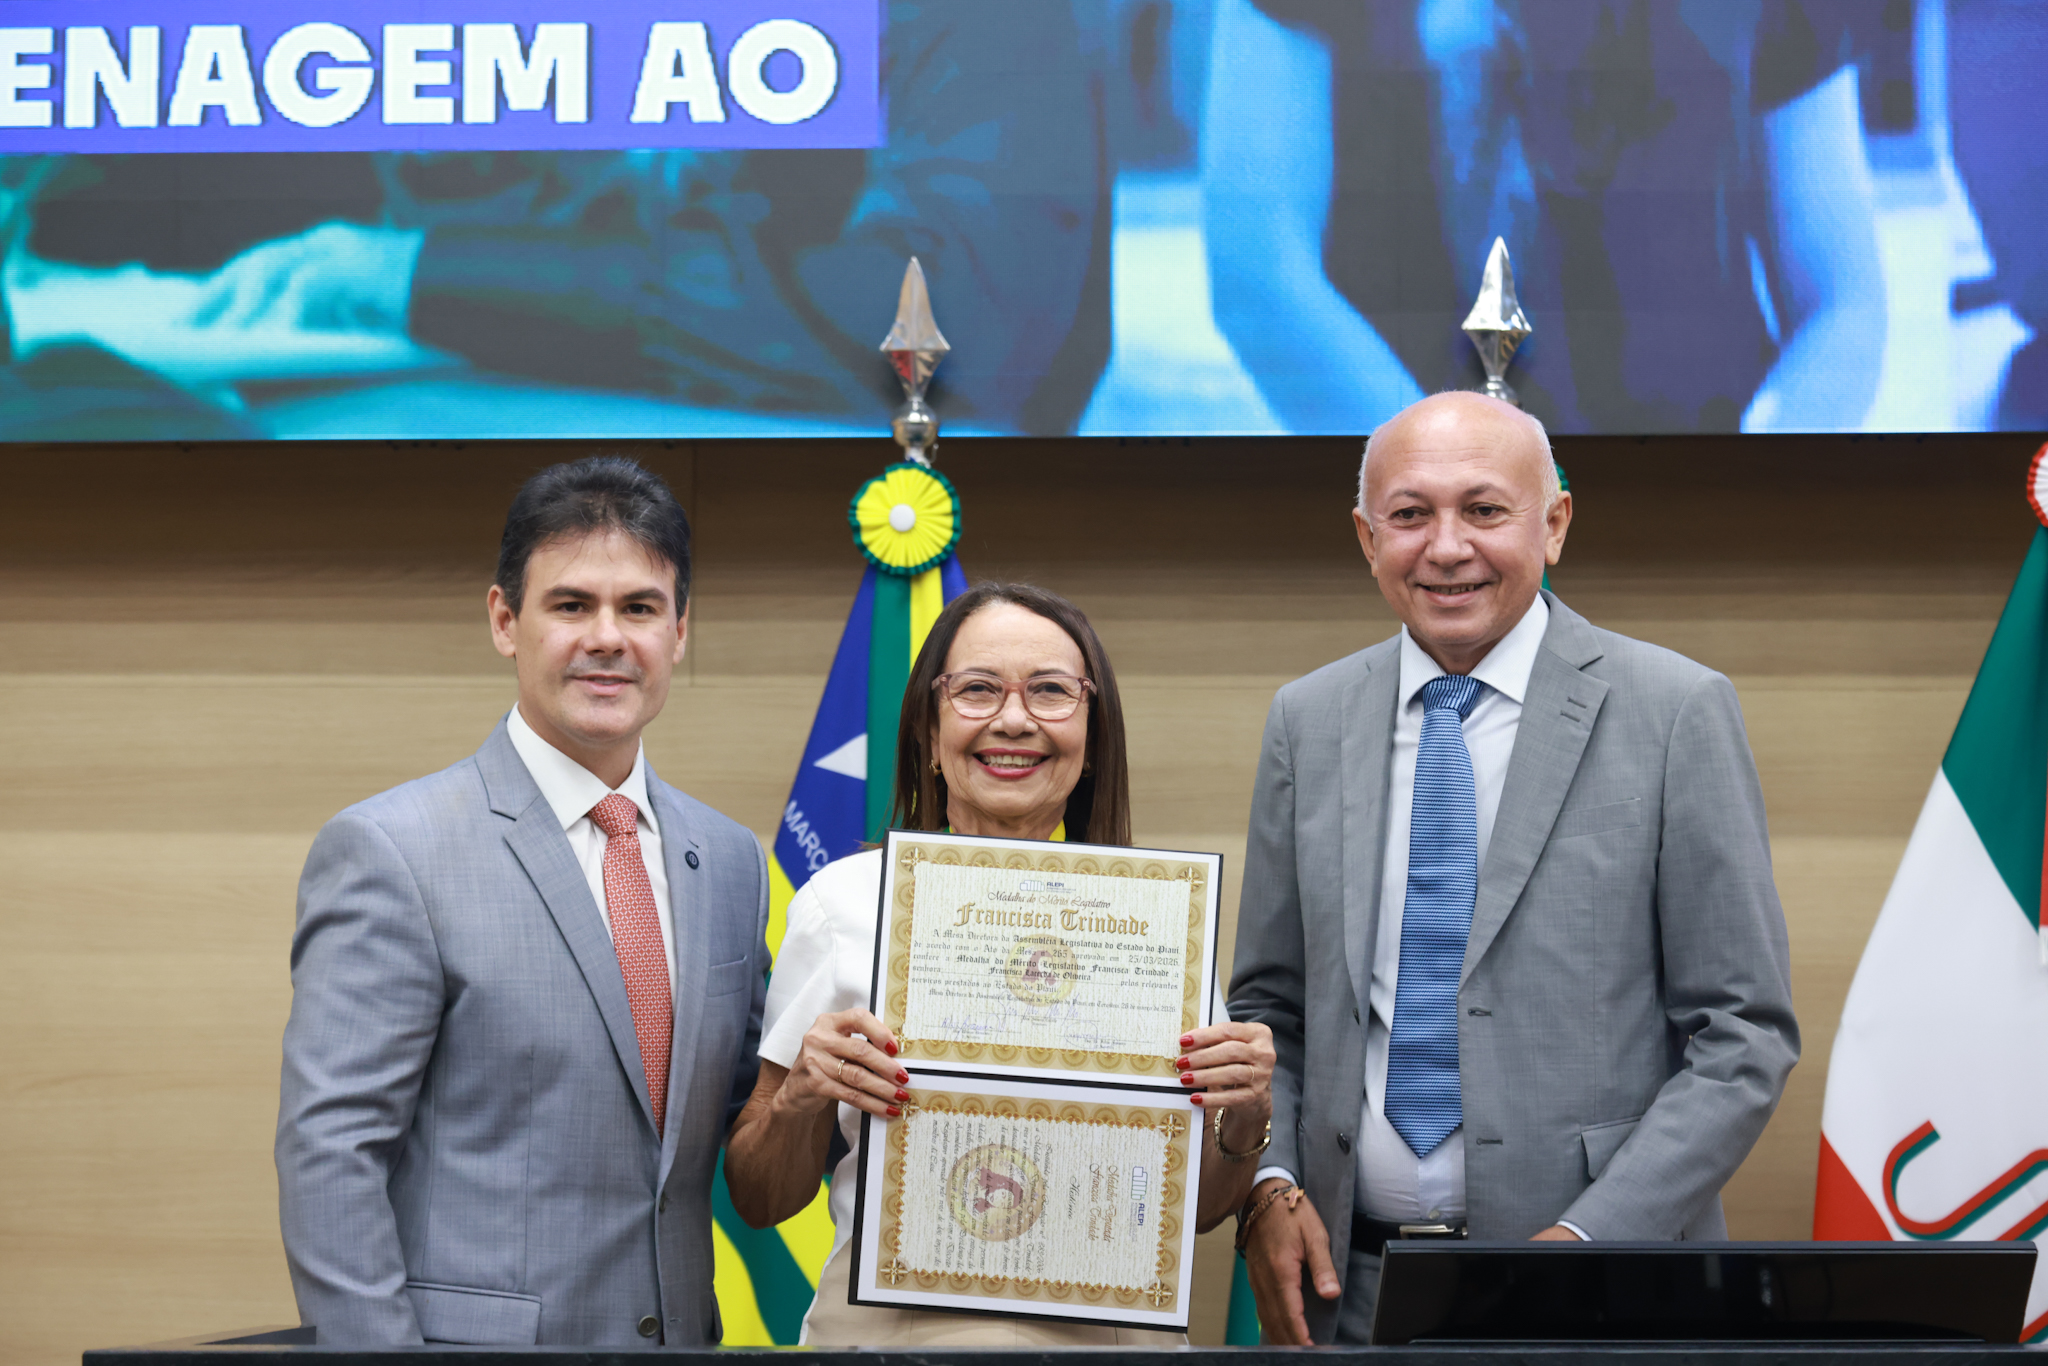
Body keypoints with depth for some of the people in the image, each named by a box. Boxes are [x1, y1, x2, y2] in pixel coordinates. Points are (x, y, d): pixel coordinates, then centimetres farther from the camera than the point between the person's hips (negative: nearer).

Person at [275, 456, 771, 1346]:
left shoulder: (730, 861, 9)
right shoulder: (387, 851, -10)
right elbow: (328, 1154, -14)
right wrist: (376, 1347, -20)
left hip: (680, 1334, 6)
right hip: (474, 1338, -5)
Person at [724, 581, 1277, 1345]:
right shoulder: (843, 903, 0)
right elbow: (759, 1202, 5)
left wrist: (1244, 1122, -8)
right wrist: (799, 1097, -14)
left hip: (1110, 1326, -1)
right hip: (891, 1323, 2)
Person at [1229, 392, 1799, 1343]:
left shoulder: (1677, 712, -6)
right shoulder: (1307, 720, 6)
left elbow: (1744, 1035, -7)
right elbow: (1269, 1006, 12)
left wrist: (1590, 1240, -16)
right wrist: (1267, 1185, -5)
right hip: (1350, 1281, 3)